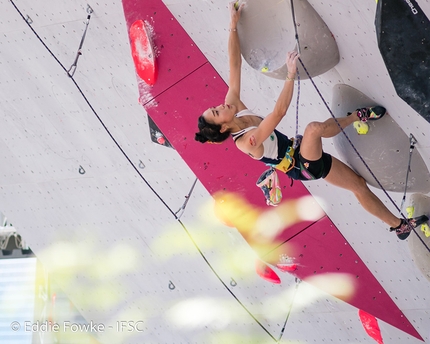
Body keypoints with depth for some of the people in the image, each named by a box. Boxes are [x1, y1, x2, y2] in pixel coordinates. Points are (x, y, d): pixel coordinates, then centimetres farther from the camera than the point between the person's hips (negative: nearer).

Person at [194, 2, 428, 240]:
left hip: (307, 159, 9)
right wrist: (291, 75, -44)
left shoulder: (233, 106, -6)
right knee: (314, 127, -34)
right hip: (303, 166, -9)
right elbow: (279, 112, -41)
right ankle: (357, 116, -6)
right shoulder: (246, 142, -29)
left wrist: (234, 25, -13)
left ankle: (399, 225, 19)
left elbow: (234, 64, -9)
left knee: (359, 184, 9)